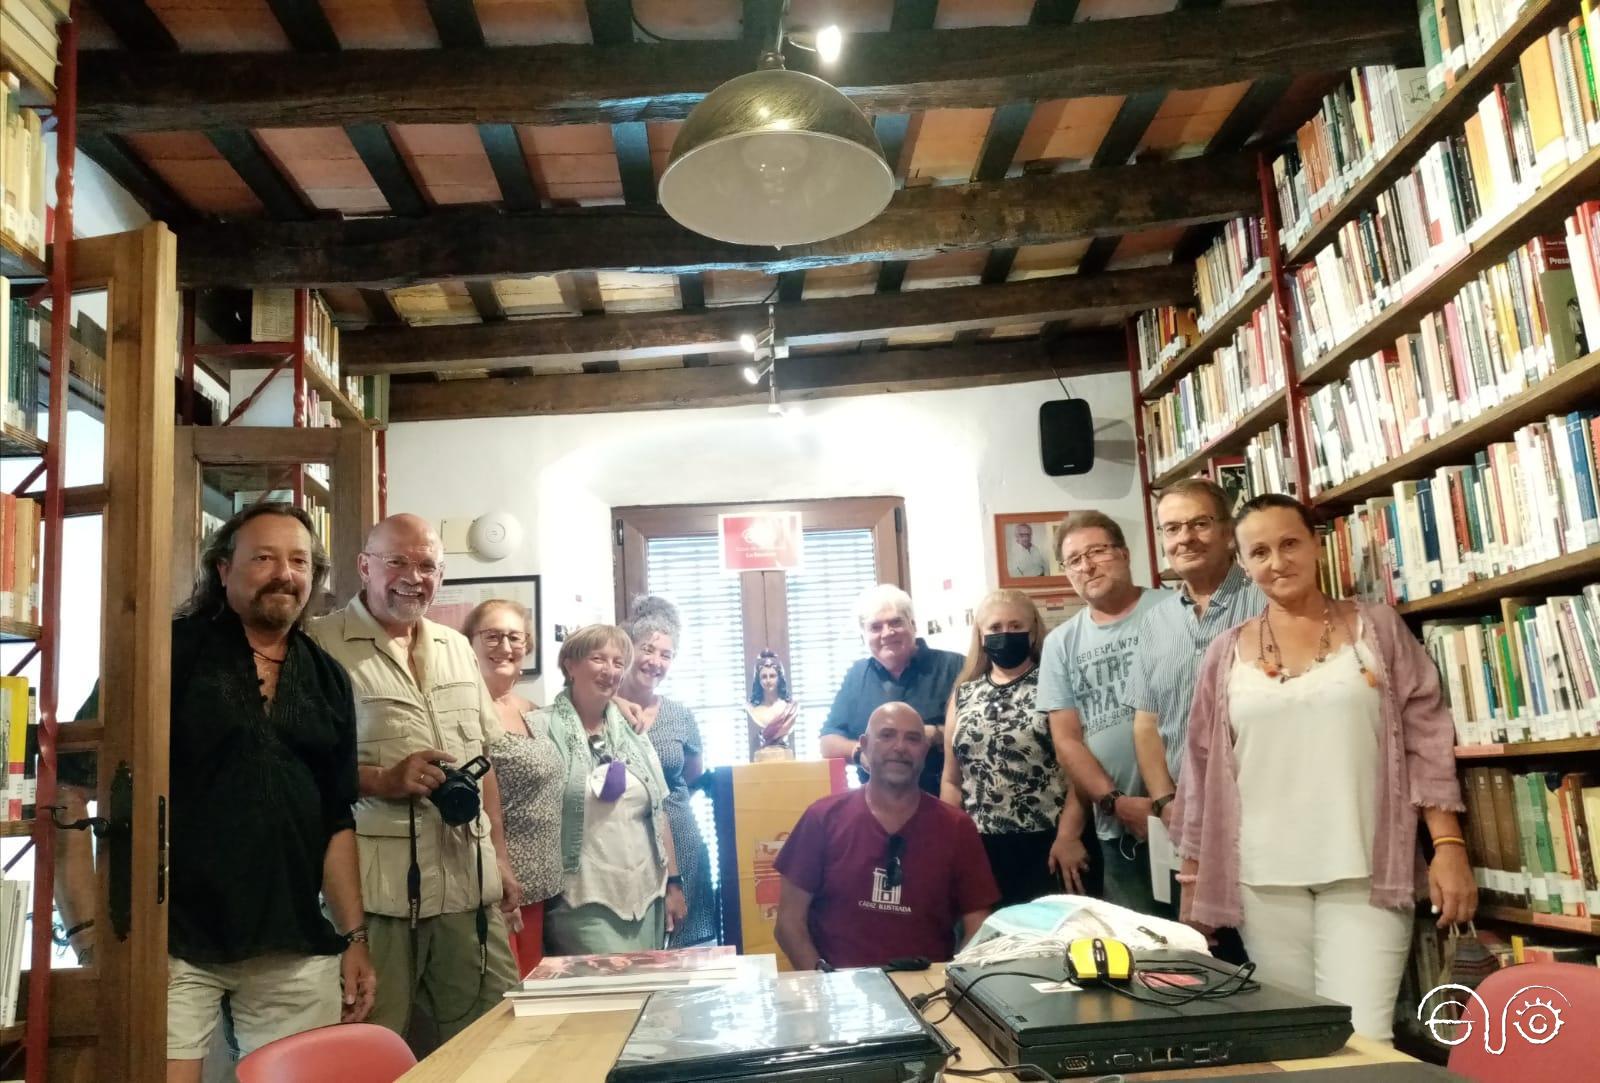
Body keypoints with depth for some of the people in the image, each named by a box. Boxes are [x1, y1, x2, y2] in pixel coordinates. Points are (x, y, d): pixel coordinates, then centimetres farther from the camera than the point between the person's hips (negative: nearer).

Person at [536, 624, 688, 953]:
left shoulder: (633, 730, 11)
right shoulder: (545, 730, -7)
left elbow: (659, 812, 13)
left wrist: (673, 882, 11)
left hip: (646, 896, 6)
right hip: (583, 903, -5)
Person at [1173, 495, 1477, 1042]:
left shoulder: (1376, 627, 4)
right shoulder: (1227, 653, 6)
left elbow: (1427, 739, 3)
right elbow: (1202, 769, 8)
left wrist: (1449, 844, -6)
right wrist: (1194, 875, 8)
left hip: (1363, 871, -1)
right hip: (1264, 877, 1)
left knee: (1361, 1036, -9)